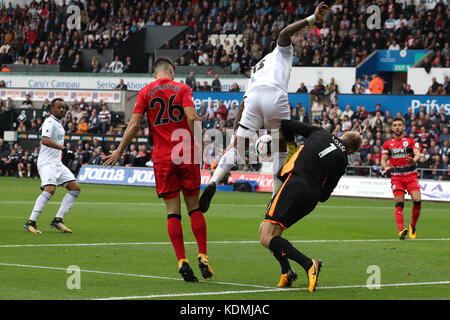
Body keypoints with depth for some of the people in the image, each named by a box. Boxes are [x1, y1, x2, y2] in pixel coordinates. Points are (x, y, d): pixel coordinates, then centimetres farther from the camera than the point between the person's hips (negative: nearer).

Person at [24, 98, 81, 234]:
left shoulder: (58, 123, 20)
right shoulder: (50, 122, -11)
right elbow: (45, 140, -28)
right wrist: (62, 147, -34)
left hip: (57, 163, 10)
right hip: (47, 163, -10)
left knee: (75, 188, 2)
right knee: (50, 189, -27)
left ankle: (57, 220, 4)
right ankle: (30, 223, -23)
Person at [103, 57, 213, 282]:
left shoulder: (145, 92, 6)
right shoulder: (182, 88, 3)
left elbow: (135, 124, 0)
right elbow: (192, 117, -11)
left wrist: (119, 151, 7)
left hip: (162, 157, 0)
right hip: (186, 154, 0)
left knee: (173, 211, 1)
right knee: (194, 206, 9)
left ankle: (182, 261, -7)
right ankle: (202, 257, 1)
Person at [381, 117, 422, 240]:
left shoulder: (411, 141, 8)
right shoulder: (387, 144, 12)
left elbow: (417, 154, -6)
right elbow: (383, 159, 11)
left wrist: (414, 160, -30)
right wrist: (386, 167, -12)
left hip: (411, 175, -1)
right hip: (396, 177, 1)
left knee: (417, 200, -16)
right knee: (399, 203, -12)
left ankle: (413, 225, 4)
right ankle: (401, 230, -18)